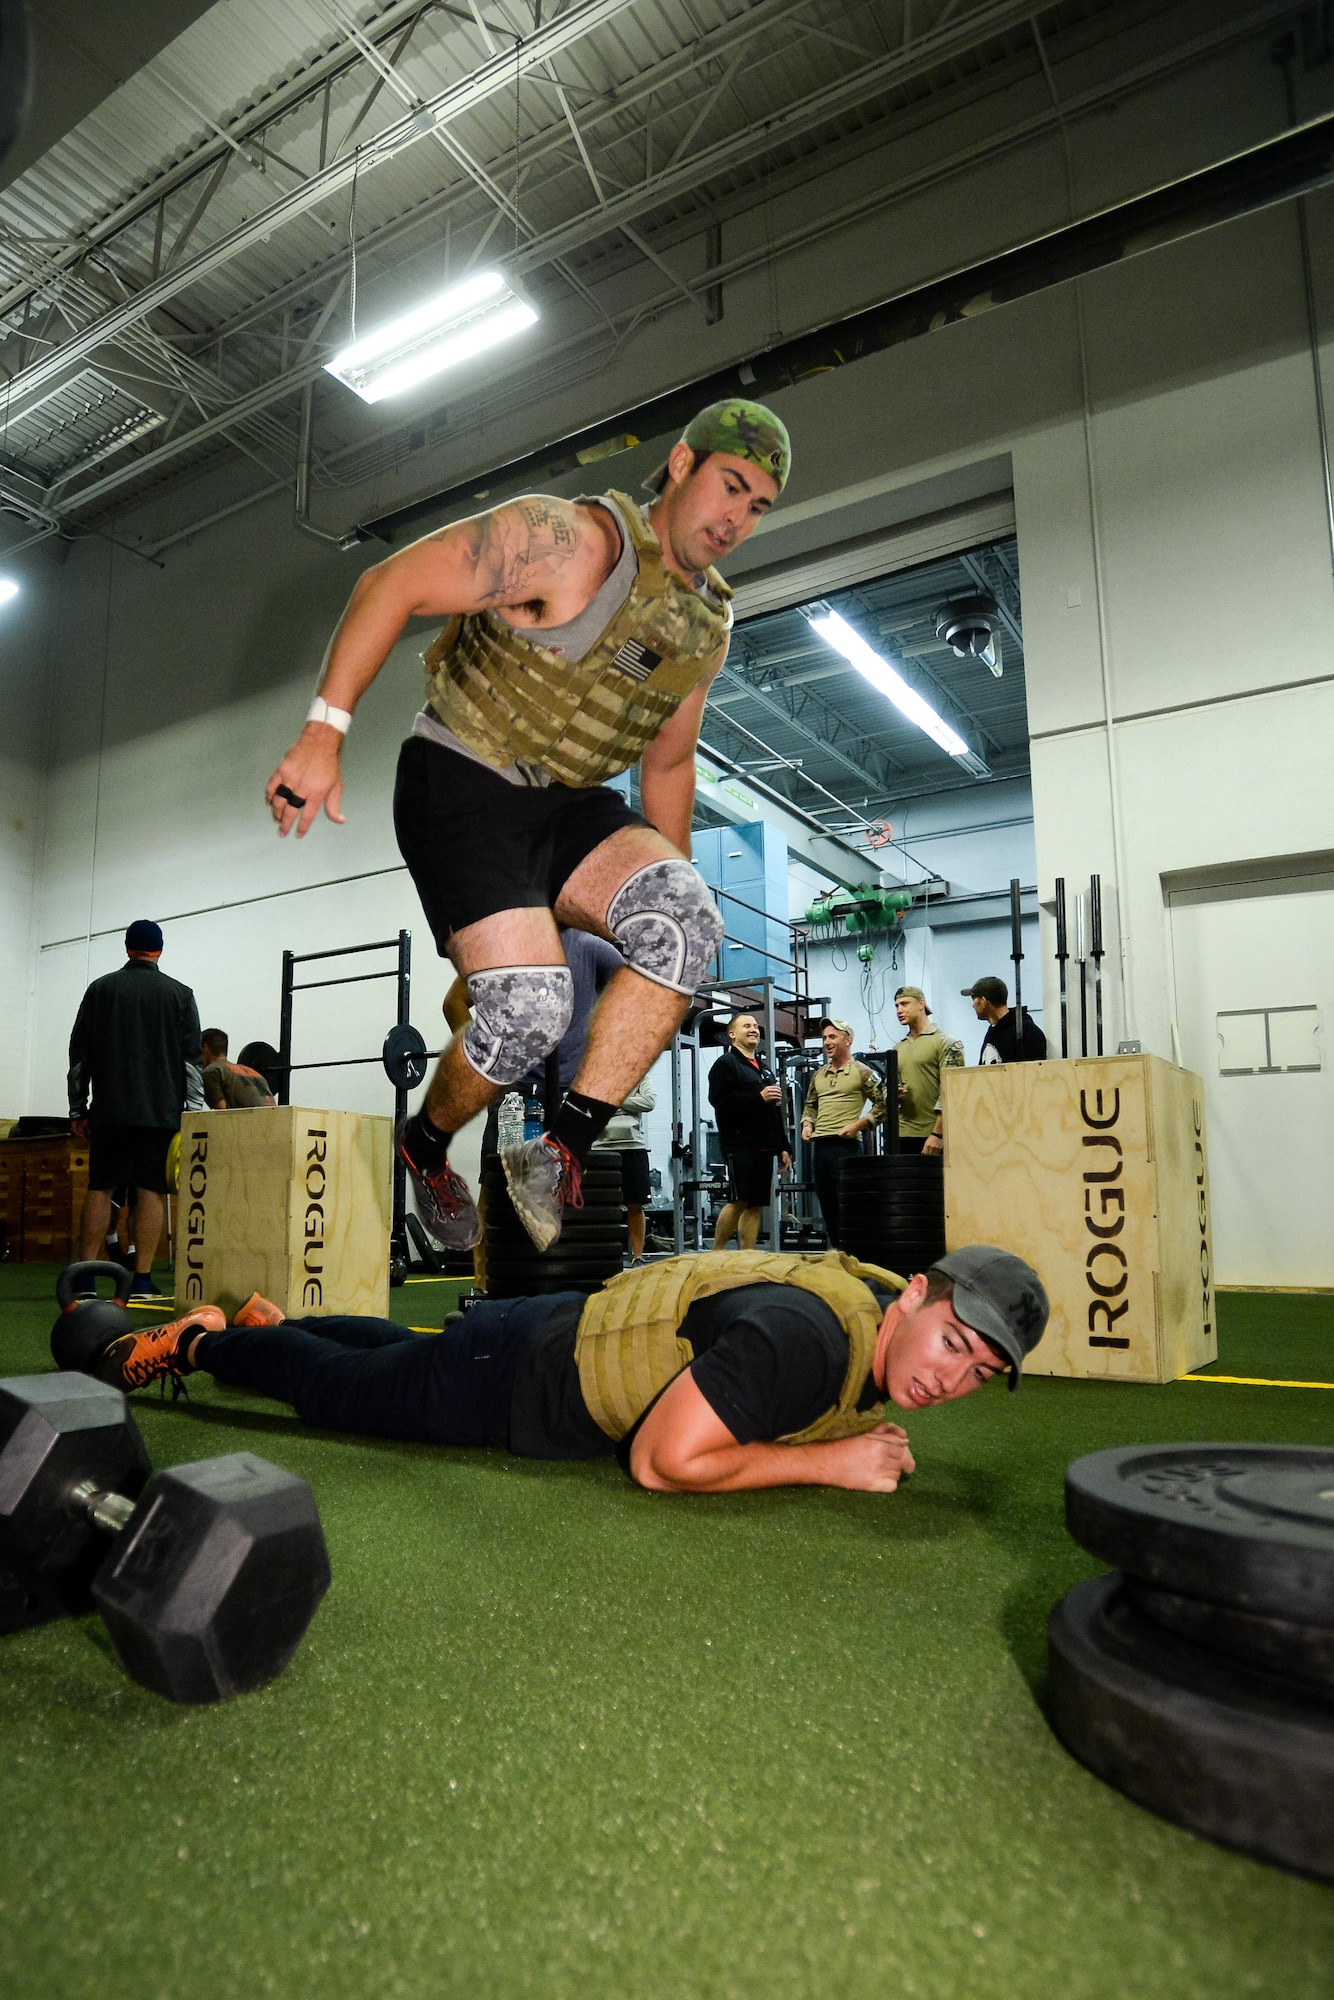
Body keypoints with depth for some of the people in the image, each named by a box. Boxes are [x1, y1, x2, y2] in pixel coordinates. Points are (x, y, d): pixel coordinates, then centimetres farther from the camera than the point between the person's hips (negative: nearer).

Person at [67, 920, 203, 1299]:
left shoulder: (101, 989, 9)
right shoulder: (179, 994, 4)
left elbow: (79, 1055, 9)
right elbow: (191, 1059, -1)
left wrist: (77, 1110, 13)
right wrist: (194, 1112, 1)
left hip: (108, 1110, 2)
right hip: (160, 1111, -2)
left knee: (100, 1189, 6)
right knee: (151, 1190, -2)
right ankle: (141, 1281, -2)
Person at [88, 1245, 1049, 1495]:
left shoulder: (890, 1321, -9)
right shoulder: (809, 1335, -39)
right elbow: (662, 1462, -36)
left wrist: (856, 1430, -7)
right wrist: (830, 1459, -30)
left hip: (580, 1329, 8)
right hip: (508, 1377, -8)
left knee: (398, 1348, 33)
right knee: (333, 1383, 17)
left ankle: (271, 1323, 58)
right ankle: (195, 1342, 42)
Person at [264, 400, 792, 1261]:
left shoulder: (710, 623, 9)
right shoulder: (573, 539, -14)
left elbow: (667, 761, 19)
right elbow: (392, 585, -15)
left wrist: (674, 886, 16)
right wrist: (325, 730, -21)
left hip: (570, 804, 6)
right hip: (462, 781, -6)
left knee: (688, 918, -23)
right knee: (531, 1004, -22)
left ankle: (563, 1150, -17)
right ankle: (425, 1147, 11)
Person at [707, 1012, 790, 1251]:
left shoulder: (764, 1070, 25)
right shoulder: (725, 1064, -1)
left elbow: (776, 1111, 27)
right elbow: (720, 1100, -16)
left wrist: (783, 1147, 19)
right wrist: (758, 1097, -18)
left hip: (764, 1146, 8)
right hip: (740, 1144, -7)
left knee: (756, 1204, 5)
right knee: (739, 1201, -11)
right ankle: (716, 1254, 2)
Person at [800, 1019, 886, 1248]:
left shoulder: (861, 1072, -1)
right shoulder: (819, 1075, 17)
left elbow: (882, 1103, -4)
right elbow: (810, 1105, 27)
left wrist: (858, 1124, -12)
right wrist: (807, 1124, 8)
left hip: (846, 1144, -7)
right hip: (820, 1144, 7)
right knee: (825, 1201, 10)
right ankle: (836, 1250, 19)